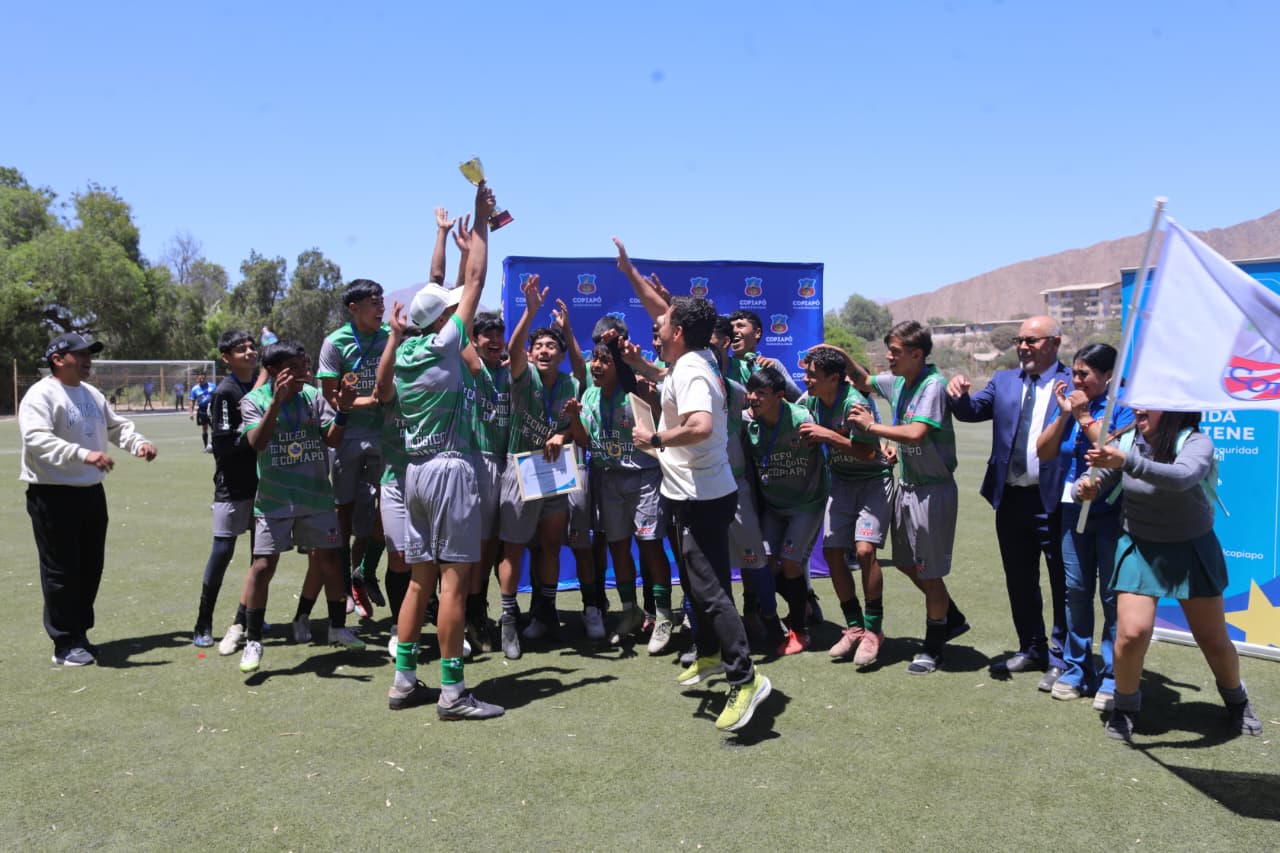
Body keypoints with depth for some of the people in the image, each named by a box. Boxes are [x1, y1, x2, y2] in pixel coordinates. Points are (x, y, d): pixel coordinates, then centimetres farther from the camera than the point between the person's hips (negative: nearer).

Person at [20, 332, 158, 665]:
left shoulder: (92, 394, 12)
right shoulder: (40, 395, -14)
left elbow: (116, 425, 19)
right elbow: (38, 440, -28)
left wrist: (138, 443, -2)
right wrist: (84, 455, -41)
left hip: (92, 493, 8)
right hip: (53, 496, -8)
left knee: (90, 568, 14)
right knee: (61, 572, -1)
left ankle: (79, 635, 27)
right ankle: (65, 644, 8)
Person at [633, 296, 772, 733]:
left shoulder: (689, 372, -20)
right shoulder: (698, 359, 9)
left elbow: (700, 426, -38)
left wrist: (654, 440, -23)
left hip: (699, 497, -10)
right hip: (697, 494, 10)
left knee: (709, 588, -11)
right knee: (699, 581, 22)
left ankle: (745, 677, -9)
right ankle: (709, 655, 37)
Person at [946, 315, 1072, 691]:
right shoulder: (1004, 381, 11)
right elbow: (972, 411, 1)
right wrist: (959, 394, -18)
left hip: (1054, 499, -6)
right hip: (1011, 499, 6)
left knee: (1063, 582, 6)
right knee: (1019, 581, 16)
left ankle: (1060, 659, 19)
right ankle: (1031, 649, 32)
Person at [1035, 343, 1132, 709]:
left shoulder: (1122, 407, -6)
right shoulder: (1070, 404, 9)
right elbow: (1044, 452, 3)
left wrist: (1084, 416, -15)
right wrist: (1064, 415, -7)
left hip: (1112, 513, -5)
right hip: (1074, 510, 6)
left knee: (1113, 594, -1)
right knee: (1076, 591, 10)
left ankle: (1113, 679, 8)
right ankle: (1076, 670, 21)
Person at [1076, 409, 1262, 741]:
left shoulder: (1195, 442, -18)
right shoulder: (1127, 442, -8)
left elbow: (1182, 477, -40)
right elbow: (1094, 483, -5)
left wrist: (1127, 461, -51)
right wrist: (1086, 487, -29)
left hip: (1191, 551, -1)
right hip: (1140, 550, 1)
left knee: (1214, 640, 12)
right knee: (1132, 632, -15)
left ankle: (1237, 701, 44)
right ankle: (1125, 707, 12)